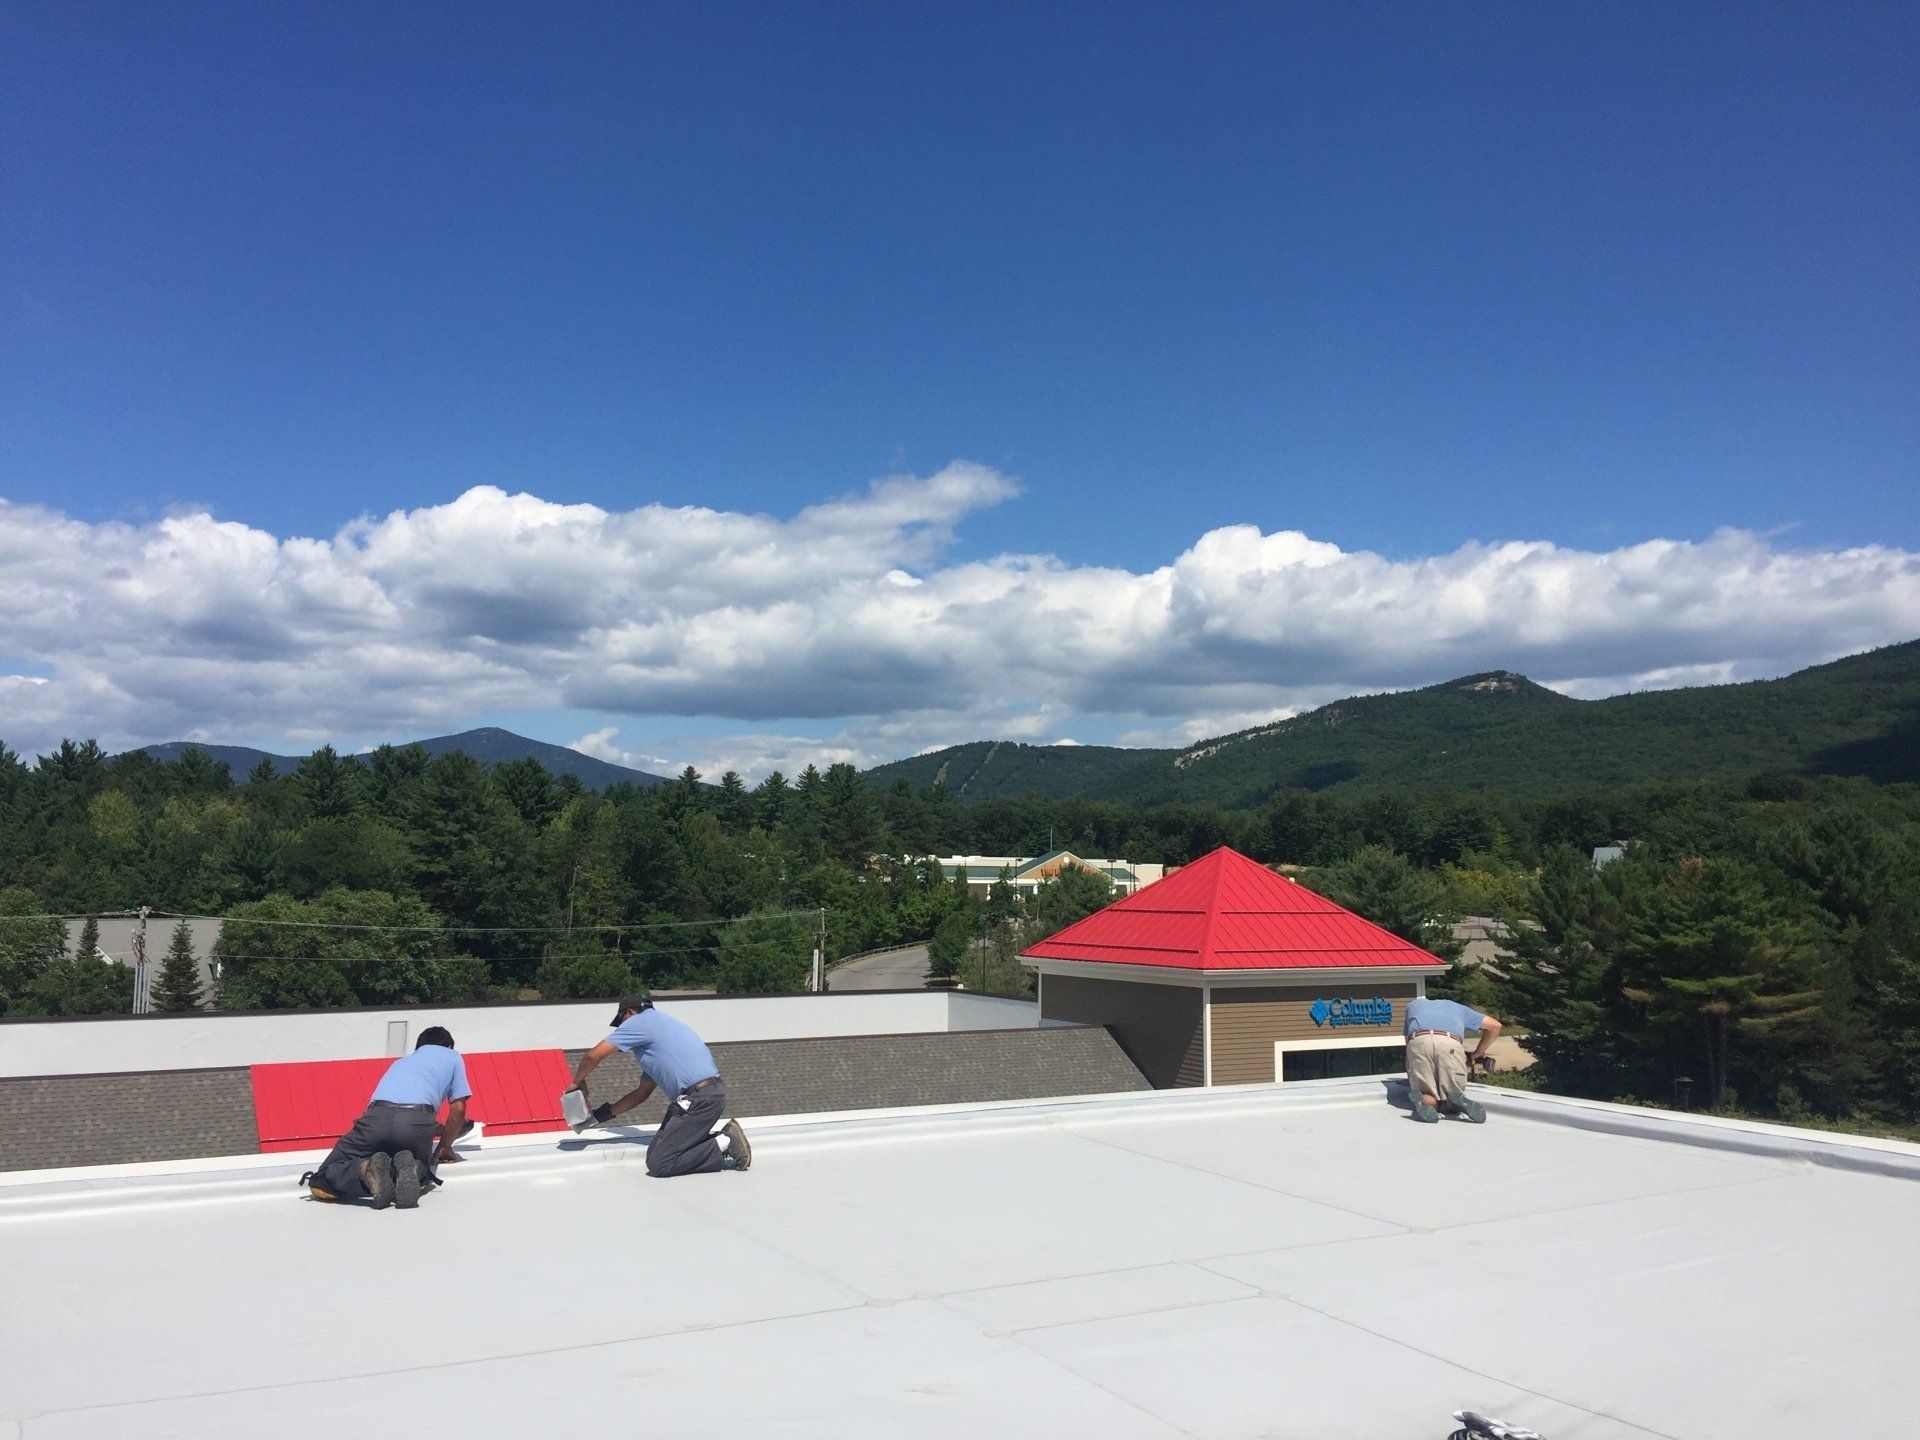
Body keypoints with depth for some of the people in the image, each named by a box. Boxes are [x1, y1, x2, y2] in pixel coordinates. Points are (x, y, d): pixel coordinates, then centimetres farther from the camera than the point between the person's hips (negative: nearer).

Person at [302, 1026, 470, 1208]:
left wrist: (442, 1130, 66)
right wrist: (445, 1147, 38)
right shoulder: (452, 1056, 30)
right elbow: (458, 1109, 24)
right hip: (416, 1121, -2)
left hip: (377, 1118, 2)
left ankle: (367, 1169, -19)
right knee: (421, 1171, 26)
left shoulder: (400, 1061, 42)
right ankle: (410, 1170, -10)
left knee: (320, 1184, 11)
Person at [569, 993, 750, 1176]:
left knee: (658, 1164, -10)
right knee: (656, 1151, 12)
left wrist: (578, 1082, 18)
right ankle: (723, 1135, 8)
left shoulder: (638, 1022, 2)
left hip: (699, 1098, -10)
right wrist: (600, 1115, 34)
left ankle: (724, 1144, -8)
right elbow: (642, 1093, 32)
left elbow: (593, 1056, -2)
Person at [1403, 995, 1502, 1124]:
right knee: (1451, 1105, 11)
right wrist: (1480, 1052, 49)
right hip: (1450, 1043, 0)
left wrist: (1410, 1079, 44)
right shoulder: (1458, 1007, 41)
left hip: (1418, 1042, 0)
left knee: (1429, 1098, 9)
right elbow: (1495, 1025, 38)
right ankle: (1457, 1101, -24)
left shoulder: (1412, 1005, 40)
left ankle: (1421, 1100, -26)